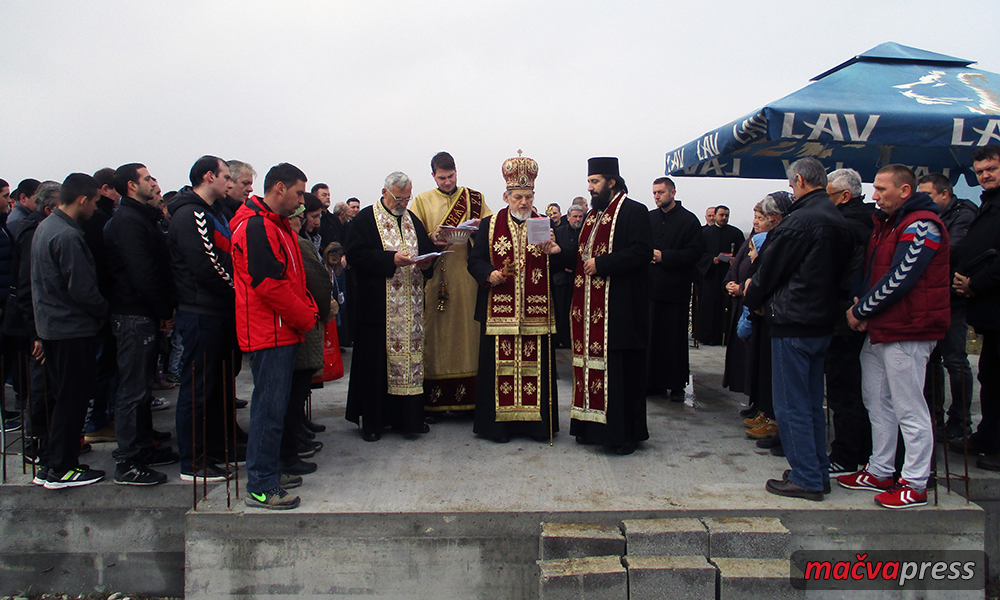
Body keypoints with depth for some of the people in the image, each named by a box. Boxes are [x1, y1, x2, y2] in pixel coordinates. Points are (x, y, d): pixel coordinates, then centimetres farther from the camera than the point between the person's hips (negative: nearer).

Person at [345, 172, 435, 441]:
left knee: (411, 356, 6)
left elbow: (428, 248, 18)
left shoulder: (412, 219, 16)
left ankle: (408, 417, 15)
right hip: (378, 306, -5)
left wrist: (426, 262, -6)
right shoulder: (366, 219, -2)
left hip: (412, 306, 5)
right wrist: (392, 259, -21)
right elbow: (355, 255, -13)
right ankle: (371, 421, 10)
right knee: (375, 361, -1)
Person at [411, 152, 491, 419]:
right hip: (435, 279, -1)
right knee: (436, 334, -3)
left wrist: (480, 227, -11)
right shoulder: (422, 201, 12)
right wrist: (431, 239, -15)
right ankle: (434, 401, 2)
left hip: (468, 277, 1)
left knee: (468, 330, -1)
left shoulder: (475, 198, 13)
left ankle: (470, 397, 6)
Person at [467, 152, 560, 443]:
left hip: (536, 310, 1)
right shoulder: (489, 225, 8)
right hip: (499, 309, 0)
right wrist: (490, 274, -14)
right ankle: (499, 423, 14)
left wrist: (553, 251, -17)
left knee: (536, 364, 3)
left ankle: (536, 422, 14)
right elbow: (475, 260, 5)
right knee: (500, 363, 3)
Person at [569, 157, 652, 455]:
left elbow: (642, 252, -18)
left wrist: (601, 264, -19)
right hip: (590, 307, 8)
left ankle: (628, 432, 7)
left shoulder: (633, 212, -6)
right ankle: (593, 426, 18)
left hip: (620, 307, -8)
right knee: (593, 366, 9)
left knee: (622, 370, -2)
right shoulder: (592, 216, 20)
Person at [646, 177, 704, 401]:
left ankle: (676, 385, 11)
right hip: (651, 287, 4)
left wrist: (665, 256, -15)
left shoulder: (688, 220, -2)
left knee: (675, 338, 2)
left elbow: (695, 252, -9)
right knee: (651, 335, 5)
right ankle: (654, 381, 15)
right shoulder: (649, 218, 12)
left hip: (676, 289, -4)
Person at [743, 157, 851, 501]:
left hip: (793, 322, -9)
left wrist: (753, 298, 9)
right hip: (822, 321, 9)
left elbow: (771, 266, -11)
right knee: (812, 402, 17)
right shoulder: (837, 220, 10)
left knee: (791, 405, 0)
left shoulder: (801, 221, -18)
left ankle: (806, 479, 7)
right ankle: (819, 473, 26)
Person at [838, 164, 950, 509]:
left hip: (907, 330, -10)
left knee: (909, 409, -2)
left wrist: (860, 311, -12)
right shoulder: (886, 222, 17)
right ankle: (880, 472, 27)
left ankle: (915, 485, 9)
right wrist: (862, 309, 2)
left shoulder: (921, 225, -14)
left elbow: (899, 278, -21)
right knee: (877, 402, 16)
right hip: (879, 328, 10)